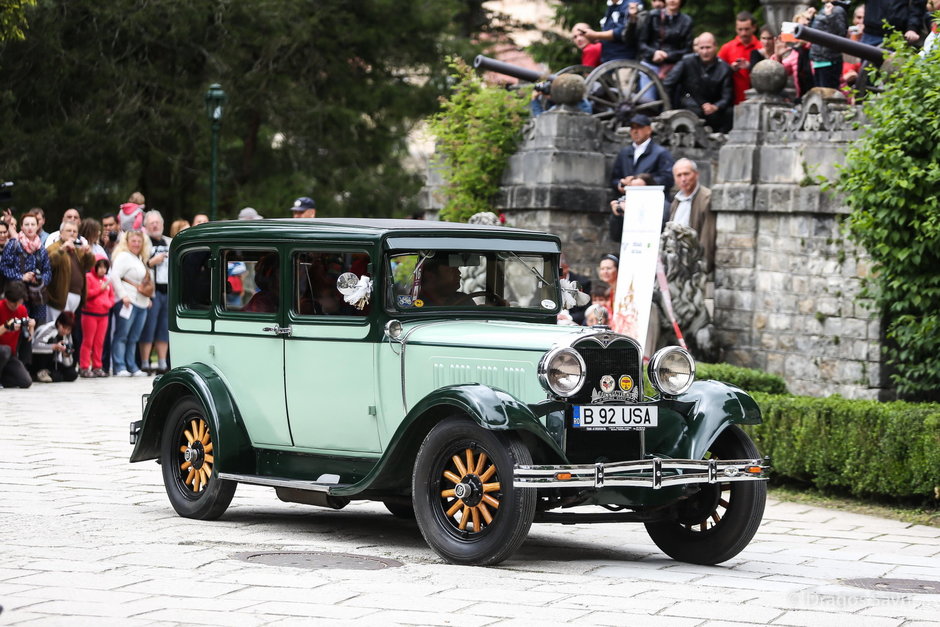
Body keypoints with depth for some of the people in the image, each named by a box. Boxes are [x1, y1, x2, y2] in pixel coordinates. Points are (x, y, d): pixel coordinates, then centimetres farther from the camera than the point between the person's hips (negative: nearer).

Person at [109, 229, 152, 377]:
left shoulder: (140, 259, 21)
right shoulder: (123, 256, -6)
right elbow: (114, 276, -16)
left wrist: (147, 298, 15)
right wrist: (123, 295, -19)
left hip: (142, 303, 8)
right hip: (128, 301, -8)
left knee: (134, 337, 10)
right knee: (122, 336, -6)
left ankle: (132, 367, 12)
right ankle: (120, 367, -8)